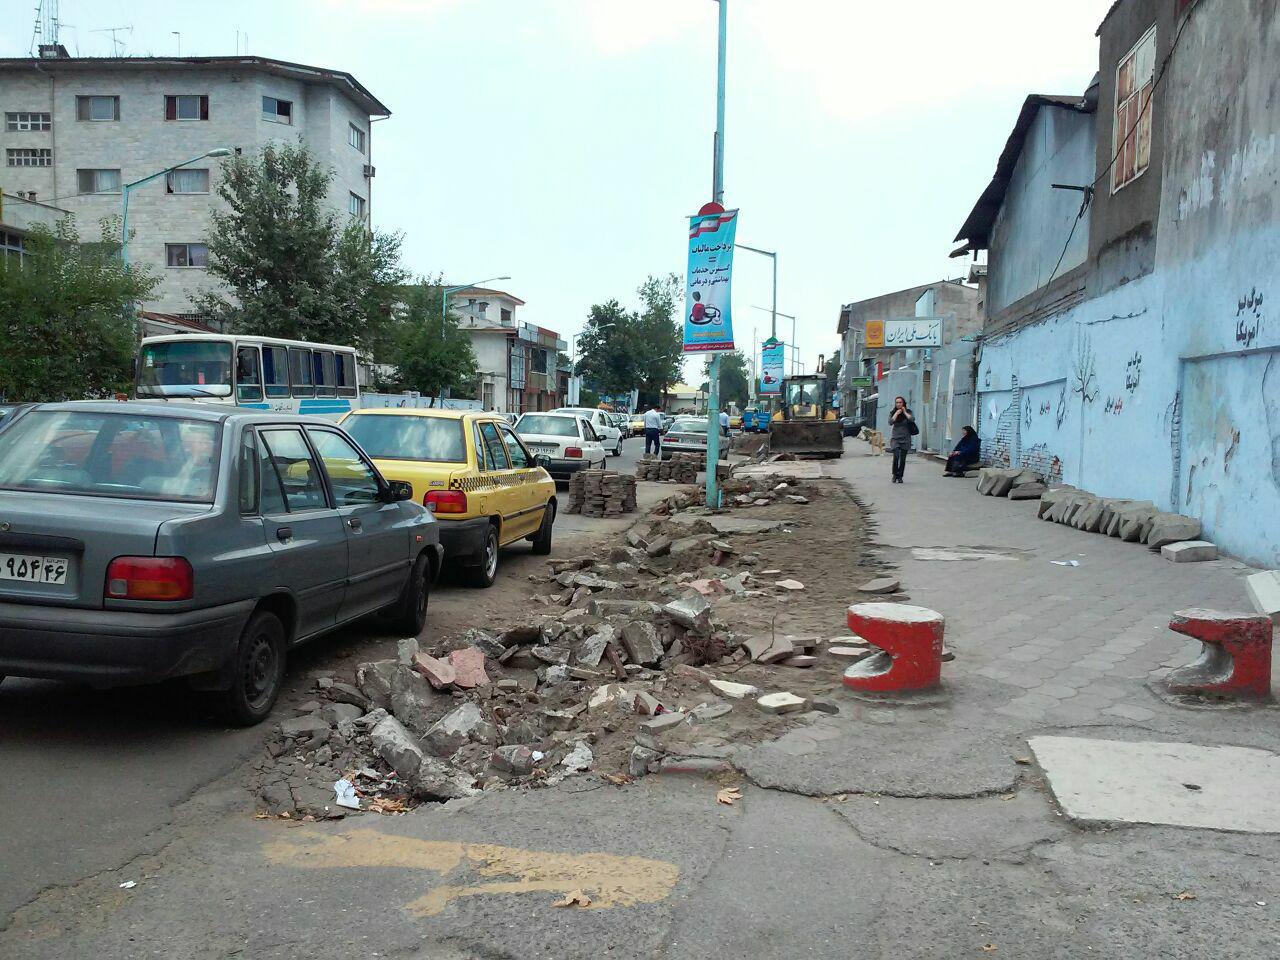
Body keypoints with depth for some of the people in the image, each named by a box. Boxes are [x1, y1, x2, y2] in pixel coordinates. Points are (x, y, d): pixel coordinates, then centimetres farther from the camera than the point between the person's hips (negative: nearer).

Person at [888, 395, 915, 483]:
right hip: (895, 438, -1)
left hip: (905, 439, 1)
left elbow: (912, 419, -14)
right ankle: (895, 475, -1)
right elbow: (890, 422, -10)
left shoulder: (908, 412, 5)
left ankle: (900, 476, 13)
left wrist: (905, 412, -8)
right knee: (896, 456, -18)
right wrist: (897, 413, -10)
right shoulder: (893, 413, 7)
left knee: (903, 458, 0)